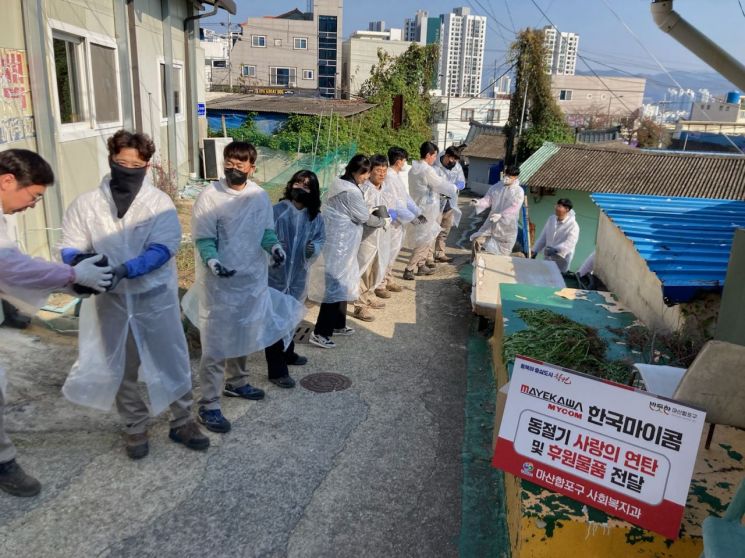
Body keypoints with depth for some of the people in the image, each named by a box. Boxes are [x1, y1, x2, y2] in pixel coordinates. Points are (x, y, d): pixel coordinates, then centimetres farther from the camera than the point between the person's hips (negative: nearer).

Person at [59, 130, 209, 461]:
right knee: (120, 368, 14)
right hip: (111, 300, 2)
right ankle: (136, 426, 33)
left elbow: (164, 249, -16)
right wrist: (81, 260, -27)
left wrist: (125, 269, -30)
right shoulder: (86, 204, 0)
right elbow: (69, 248, -3)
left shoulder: (160, 203, -5)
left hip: (155, 296, -1)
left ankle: (182, 422, 27)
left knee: (172, 361, 7)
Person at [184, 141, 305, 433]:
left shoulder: (260, 196, 0)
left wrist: (274, 246, -15)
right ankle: (209, 405, 10)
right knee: (216, 343, -1)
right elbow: (203, 238, -12)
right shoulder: (210, 195, -14)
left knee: (244, 335, 21)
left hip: (252, 278, 6)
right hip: (219, 281, -5)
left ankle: (236, 382, 43)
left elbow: (266, 230, 7)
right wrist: (212, 259, -32)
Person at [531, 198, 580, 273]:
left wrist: (555, 250, -43)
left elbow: (569, 244, -28)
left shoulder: (573, 225, -17)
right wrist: (535, 250, 6)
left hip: (561, 260, -5)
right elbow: (543, 236, 8)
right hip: (547, 258, 5)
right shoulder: (551, 219, 1)